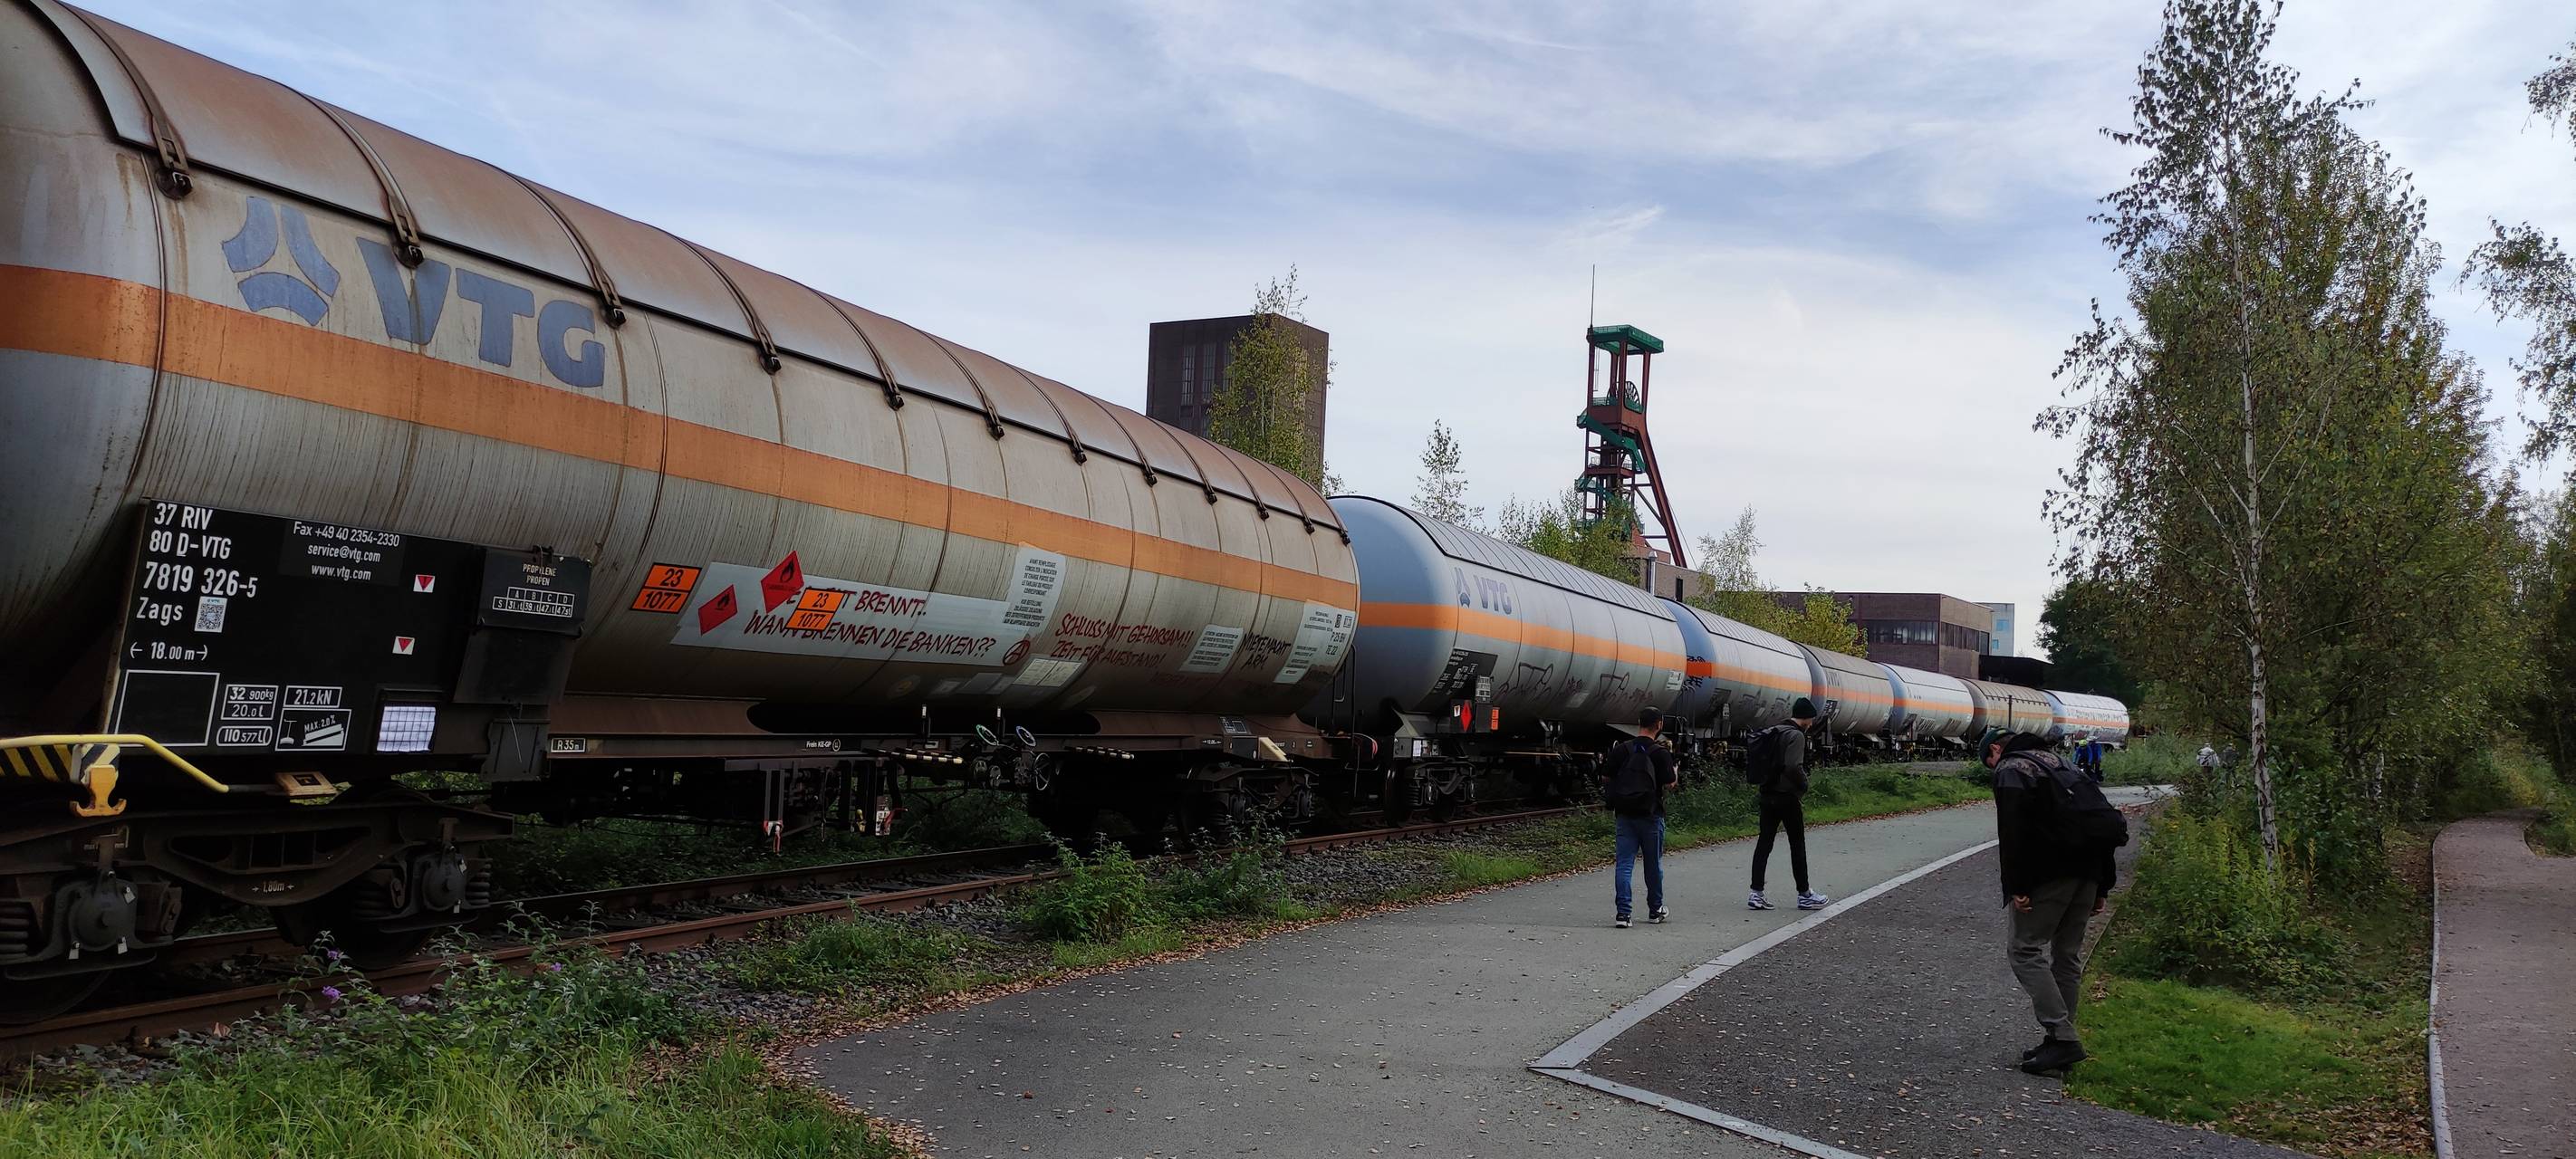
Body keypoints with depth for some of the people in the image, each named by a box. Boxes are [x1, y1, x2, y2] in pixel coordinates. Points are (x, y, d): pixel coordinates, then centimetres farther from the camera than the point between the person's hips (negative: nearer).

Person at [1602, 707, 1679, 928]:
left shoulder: (1621, 750, 1)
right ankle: (1655, 911, 25)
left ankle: (1623, 913, -8)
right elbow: (1669, 785, -8)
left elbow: (1605, 779, 4)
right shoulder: (1661, 753, -9)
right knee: (1653, 864, 12)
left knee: (1623, 863, 1)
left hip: (1625, 814, 2)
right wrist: (1675, 771, 11)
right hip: (1650, 816, -2)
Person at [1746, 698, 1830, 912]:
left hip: (1767, 796, 8)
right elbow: (1794, 766, -26)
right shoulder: (1796, 735, -14)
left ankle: (1756, 894, 3)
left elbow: (1753, 759, 14)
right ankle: (1804, 895, 11)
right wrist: (1804, 785, -9)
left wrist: (1765, 782, 14)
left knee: (1764, 843, 6)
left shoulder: (1773, 732, 13)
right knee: (1798, 845, 3)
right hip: (1788, 797, -8)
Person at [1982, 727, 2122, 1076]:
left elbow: (2013, 832, -15)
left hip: (2049, 871, -8)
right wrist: (2101, 888, 22)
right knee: (2068, 954, 15)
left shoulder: (2010, 769, 0)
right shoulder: (2060, 765, 26)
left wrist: (2017, 887, -17)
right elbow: (2102, 822, 23)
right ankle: (2063, 1040, 18)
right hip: (2088, 871, 8)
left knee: (2025, 948, -5)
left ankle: (2061, 1037, -13)